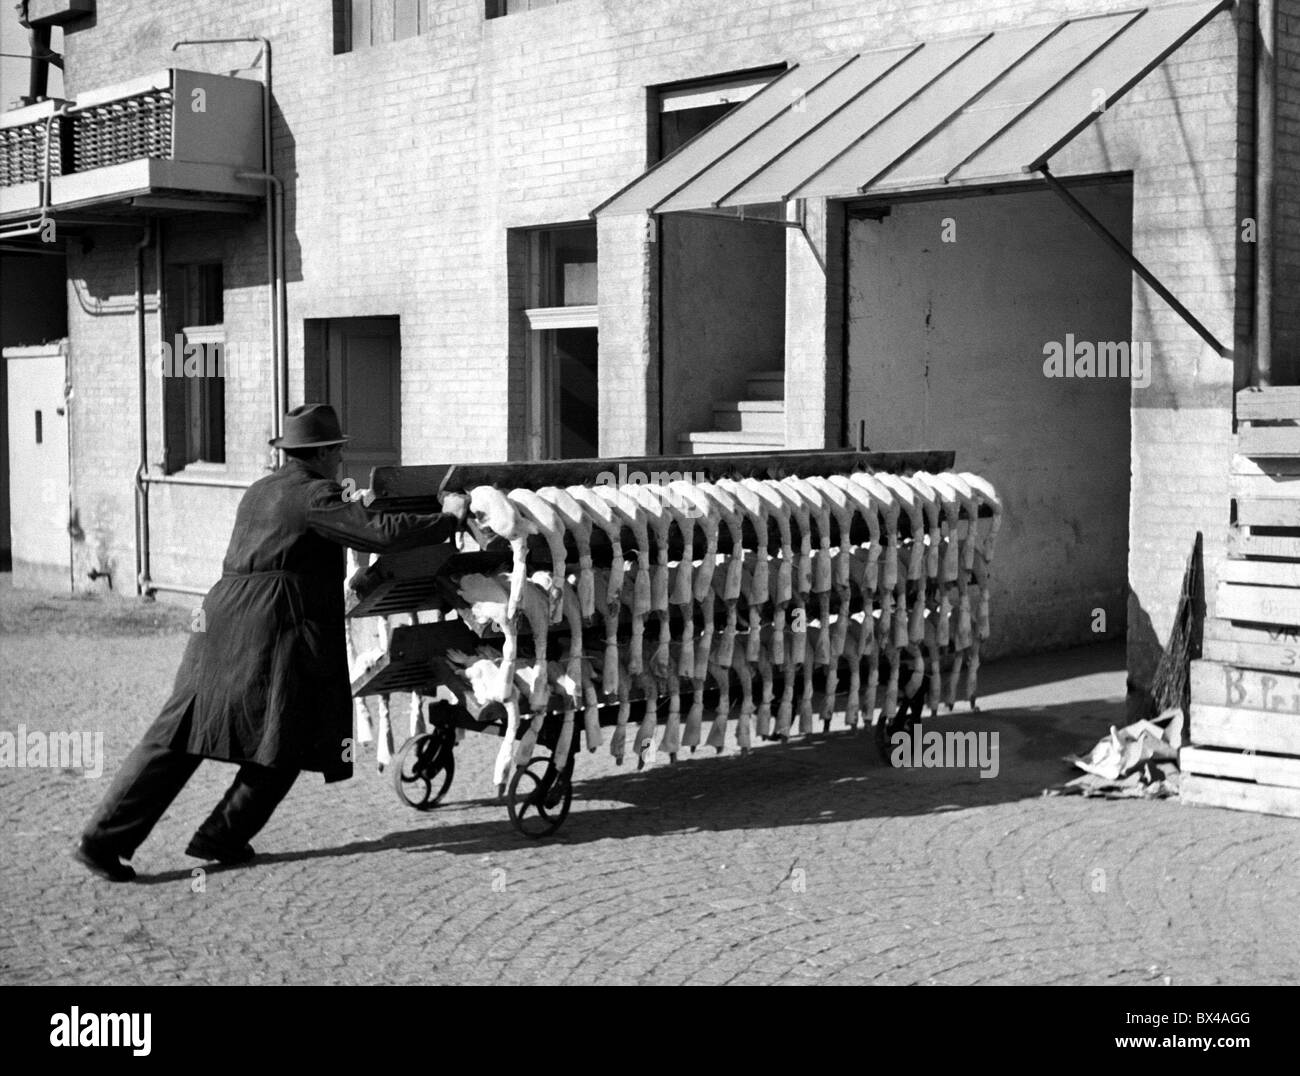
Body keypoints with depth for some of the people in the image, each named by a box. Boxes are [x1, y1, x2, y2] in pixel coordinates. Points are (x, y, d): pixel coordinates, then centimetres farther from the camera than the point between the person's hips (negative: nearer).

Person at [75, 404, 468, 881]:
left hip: (221, 626, 8)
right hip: (275, 633, -8)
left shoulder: (259, 491, 19)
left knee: (176, 738, 7)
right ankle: (221, 837, 9)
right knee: (283, 743, 9)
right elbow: (383, 533, -14)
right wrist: (447, 518, -3)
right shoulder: (315, 496, -7)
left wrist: (341, 507, 31)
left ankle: (103, 839, 4)